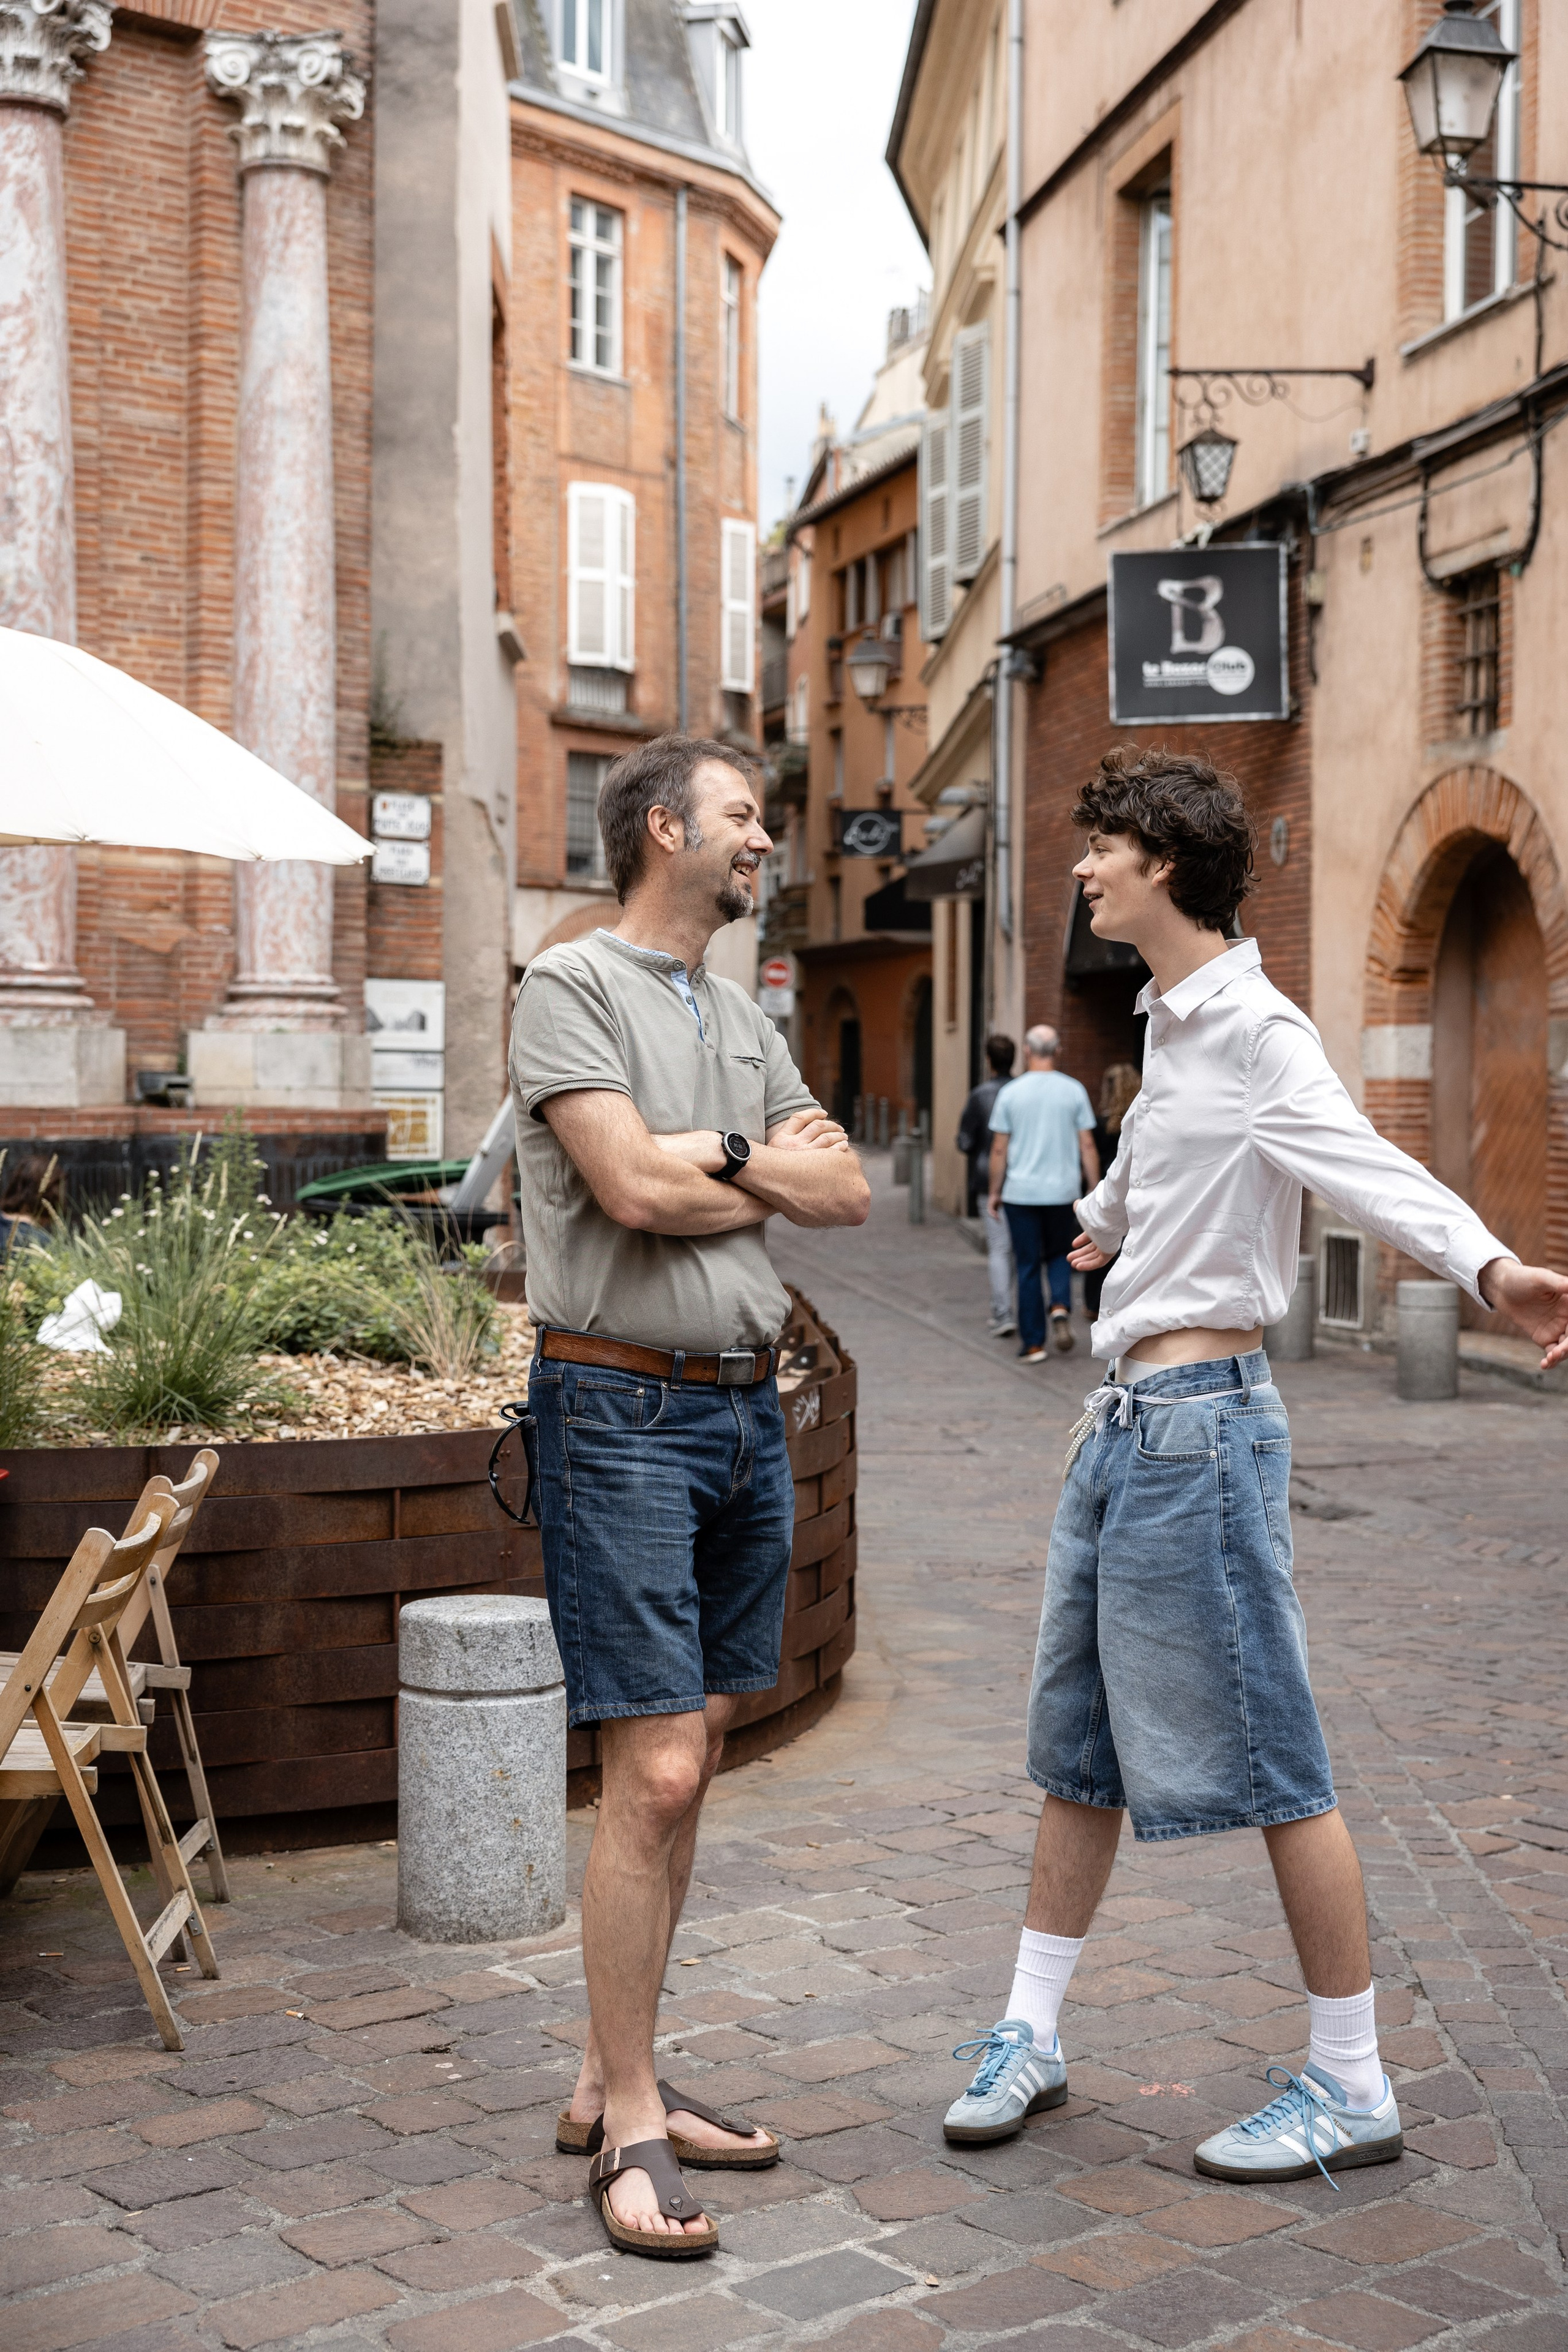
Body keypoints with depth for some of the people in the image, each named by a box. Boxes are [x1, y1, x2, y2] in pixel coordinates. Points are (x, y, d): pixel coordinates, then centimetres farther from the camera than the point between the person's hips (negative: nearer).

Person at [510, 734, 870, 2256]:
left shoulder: (745, 1020, 18)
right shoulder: (569, 986, -5)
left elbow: (846, 1194, 10)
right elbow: (635, 1188, -17)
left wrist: (715, 1154, -6)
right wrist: (769, 1165, -1)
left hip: (745, 1405, 8)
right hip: (622, 1406, -8)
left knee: (686, 1767, 11)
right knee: (651, 1775, -8)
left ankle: (610, 2080, 22)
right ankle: (631, 2123, 3)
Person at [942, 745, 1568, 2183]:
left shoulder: (1252, 1031, -15)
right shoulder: (1171, 1028, 13)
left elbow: (1363, 1163, -32)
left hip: (1199, 1424, -9)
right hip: (1124, 1420, 9)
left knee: (1267, 1761, -1)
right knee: (1080, 1742, 15)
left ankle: (1352, 2089, 13)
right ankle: (1032, 2035, 28)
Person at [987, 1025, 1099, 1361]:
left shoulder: (1010, 1093, -3)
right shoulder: (1074, 1091, -2)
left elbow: (999, 1150, -1)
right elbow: (1087, 1146, -1)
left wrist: (995, 1193, 10)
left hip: (1020, 1193, -1)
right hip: (1062, 1192, 1)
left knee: (1028, 1267, 6)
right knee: (1059, 1255, 20)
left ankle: (1033, 1343, 7)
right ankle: (1061, 1306, -7)